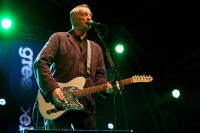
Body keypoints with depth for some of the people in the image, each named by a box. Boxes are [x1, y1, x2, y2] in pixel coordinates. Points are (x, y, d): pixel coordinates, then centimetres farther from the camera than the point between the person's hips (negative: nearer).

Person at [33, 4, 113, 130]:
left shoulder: (96, 48, 22)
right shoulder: (59, 38, 7)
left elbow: (100, 76, 19)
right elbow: (41, 62, -4)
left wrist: (106, 87, -4)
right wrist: (52, 88, -17)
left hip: (87, 106, 5)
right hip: (58, 105, -4)